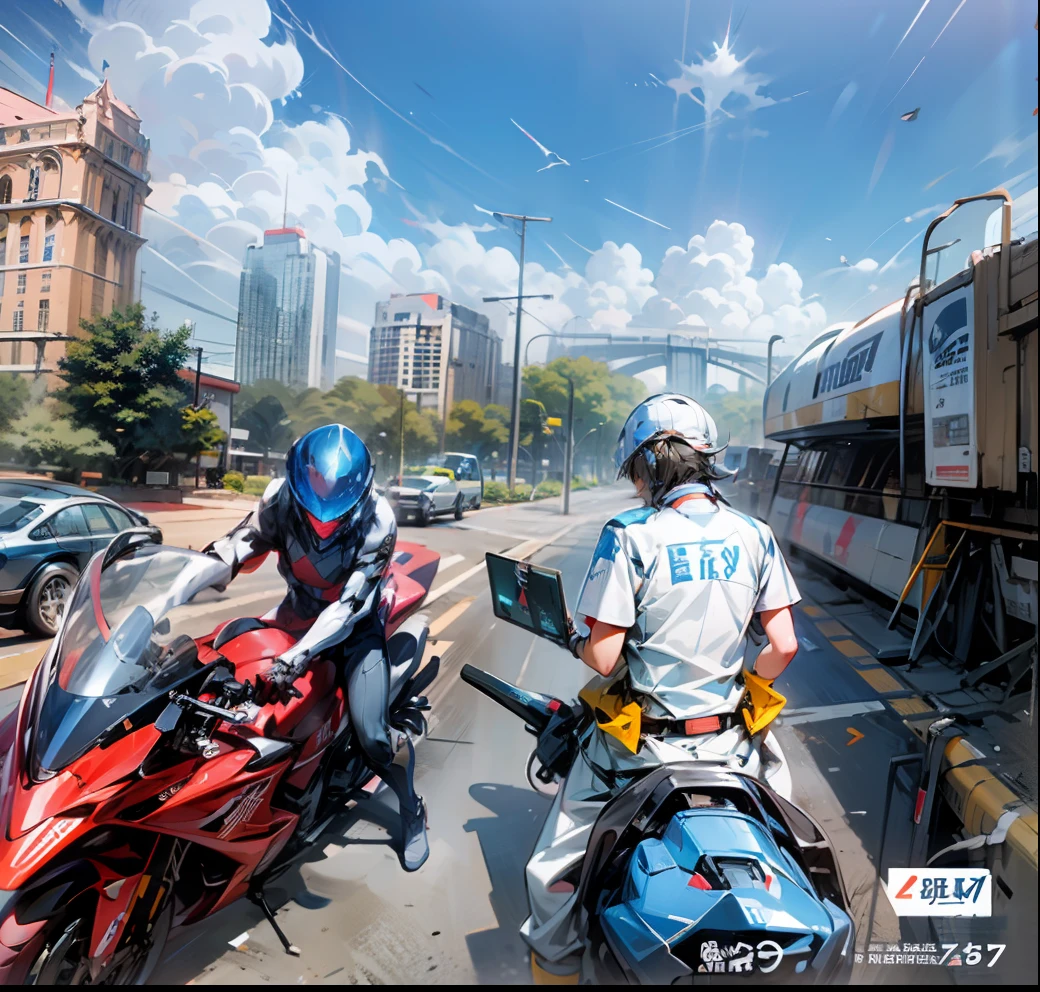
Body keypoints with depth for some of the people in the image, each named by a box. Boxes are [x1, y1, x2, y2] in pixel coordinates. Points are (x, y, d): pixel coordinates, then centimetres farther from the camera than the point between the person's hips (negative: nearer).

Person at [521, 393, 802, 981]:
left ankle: (557, 969, 31)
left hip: (639, 746, -4)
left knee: (555, 872, 15)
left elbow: (603, 658, -18)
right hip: (726, 738, 5)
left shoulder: (631, 536, -18)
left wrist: (577, 639, 4)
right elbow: (784, 646, -2)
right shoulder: (754, 535, -4)